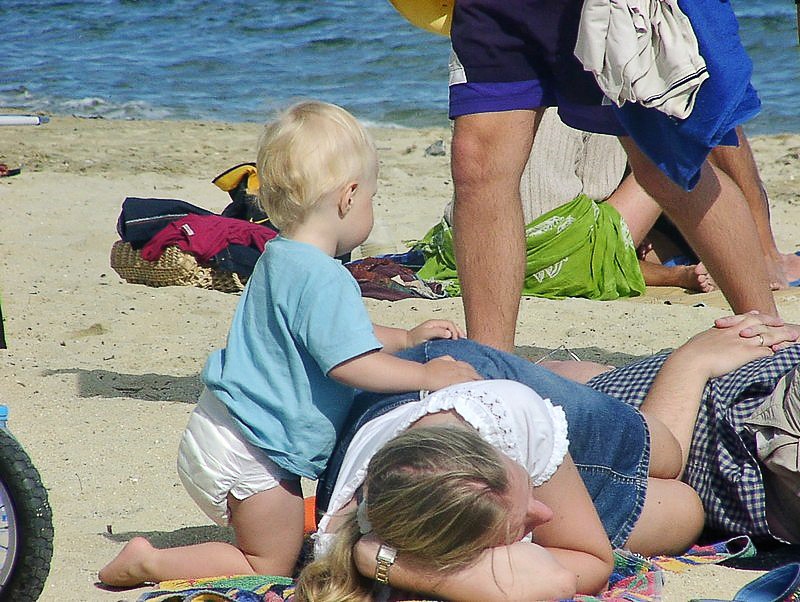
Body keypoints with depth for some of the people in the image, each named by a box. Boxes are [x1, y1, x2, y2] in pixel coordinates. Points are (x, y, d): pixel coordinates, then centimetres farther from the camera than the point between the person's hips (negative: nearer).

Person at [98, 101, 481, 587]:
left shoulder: (282, 259, 11)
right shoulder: (323, 278, -23)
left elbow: (338, 334, 26)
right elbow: (348, 362, -28)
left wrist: (406, 339, 23)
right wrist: (425, 375, -20)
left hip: (221, 435, 10)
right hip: (246, 452, -10)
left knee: (284, 543, 25)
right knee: (273, 565, 2)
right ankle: (147, 563, -1)